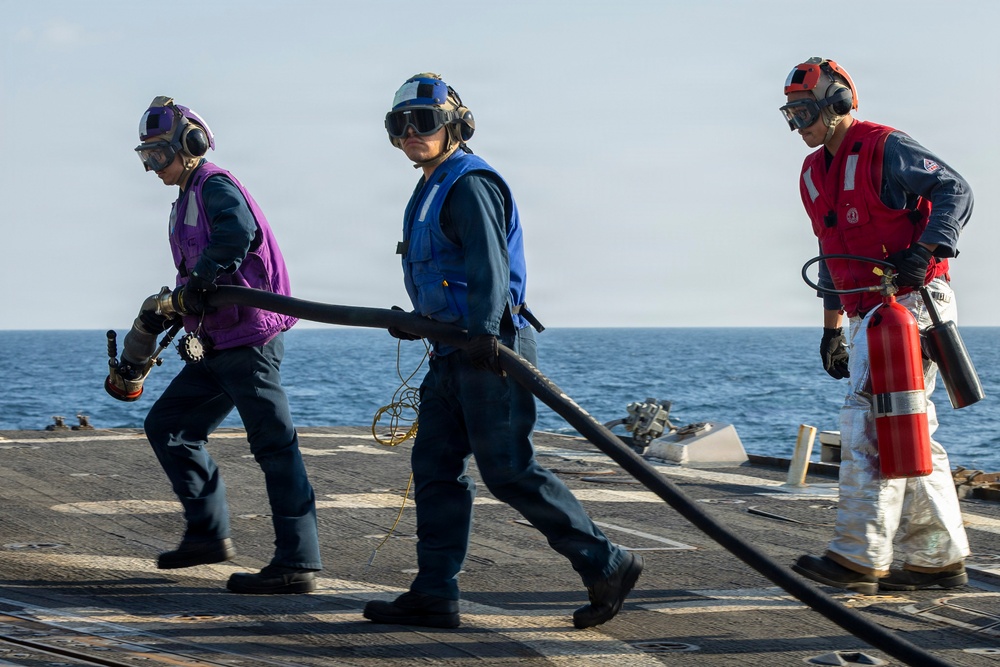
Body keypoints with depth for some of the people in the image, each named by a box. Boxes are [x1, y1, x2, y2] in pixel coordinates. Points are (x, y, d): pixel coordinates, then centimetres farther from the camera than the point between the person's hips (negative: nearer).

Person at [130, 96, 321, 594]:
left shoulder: (216, 188, -10)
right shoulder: (186, 202, 21)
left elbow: (238, 231, -32)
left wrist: (197, 283, -27)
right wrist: (163, 312, 14)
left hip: (250, 336, -11)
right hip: (217, 347, 11)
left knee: (274, 446, -9)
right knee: (167, 425, 13)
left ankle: (297, 563, -8)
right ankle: (209, 533, 17)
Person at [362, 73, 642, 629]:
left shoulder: (469, 184, -12)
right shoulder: (433, 187, 20)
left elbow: (488, 262, -26)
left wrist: (484, 331, -38)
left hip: (491, 347, -10)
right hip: (455, 349, 10)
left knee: (507, 469, -9)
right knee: (435, 465, 7)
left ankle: (607, 565, 0)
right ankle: (434, 594, 9)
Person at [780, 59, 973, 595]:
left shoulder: (884, 149, -9)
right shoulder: (815, 173, 18)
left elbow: (954, 190, -16)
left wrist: (923, 252, -29)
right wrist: (832, 329, 25)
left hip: (909, 303, -9)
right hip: (868, 313, 9)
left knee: (870, 424, -16)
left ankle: (859, 558, -18)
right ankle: (940, 558, 14)